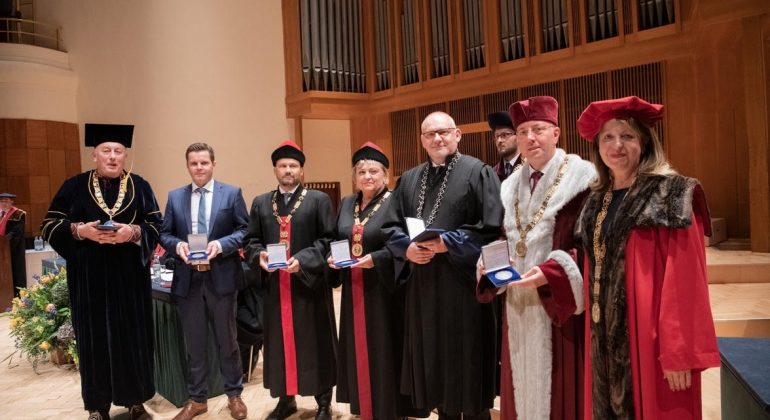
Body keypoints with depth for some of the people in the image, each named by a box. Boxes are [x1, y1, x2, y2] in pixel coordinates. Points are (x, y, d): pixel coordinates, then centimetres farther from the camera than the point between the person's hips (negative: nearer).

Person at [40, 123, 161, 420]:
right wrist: (80, 230, -16)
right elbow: (49, 226, 2)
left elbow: (157, 225, 1)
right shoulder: (74, 186, 4)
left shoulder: (140, 187, 5)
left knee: (132, 336, 6)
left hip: (129, 277, 0)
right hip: (90, 278, 0)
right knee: (94, 338, 5)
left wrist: (133, 232, -18)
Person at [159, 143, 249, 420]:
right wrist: (177, 245, -13)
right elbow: (164, 234, 8)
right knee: (193, 344, 12)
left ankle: (234, 394, 27)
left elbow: (245, 230, -4)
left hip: (221, 277, -2)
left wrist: (221, 244, -19)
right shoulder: (175, 197, 8)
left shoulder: (232, 194, 0)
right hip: (188, 279, 3)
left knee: (227, 341, 10)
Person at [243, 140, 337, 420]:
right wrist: (259, 255, -11)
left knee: (315, 342, 5)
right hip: (275, 285, 3)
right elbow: (251, 240, 11)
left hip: (310, 283, -3)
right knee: (280, 342, 10)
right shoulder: (260, 203, 12)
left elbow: (330, 239, -6)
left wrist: (303, 260, -18)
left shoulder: (319, 200, 0)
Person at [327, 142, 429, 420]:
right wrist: (332, 257, -3)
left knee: (384, 348, 2)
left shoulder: (394, 203, -9)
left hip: (384, 289, -6)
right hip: (354, 289, 6)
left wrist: (375, 259, -23)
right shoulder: (346, 204, 9)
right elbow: (335, 240, 16)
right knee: (358, 347, 14)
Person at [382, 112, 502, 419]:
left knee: (467, 358, 4)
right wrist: (407, 248, -9)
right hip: (422, 282, 6)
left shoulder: (478, 172, -4)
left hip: (463, 280, -5)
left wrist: (447, 243, -18)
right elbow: (391, 227, 11)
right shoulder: (409, 179, 13)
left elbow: (491, 227, -12)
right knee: (432, 356, 13)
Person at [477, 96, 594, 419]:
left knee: (558, 387, 4)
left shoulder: (581, 178, -8)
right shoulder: (511, 186, 12)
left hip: (560, 305, -6)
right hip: (519, 304, 6)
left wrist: (550, 273, -23)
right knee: (523, 385, 15)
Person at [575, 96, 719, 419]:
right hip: (605, 339, 6)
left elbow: (686, 282, -16)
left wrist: (680, 353, -18)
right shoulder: (597, 201, 9)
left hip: (649, 337, -6)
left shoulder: (670, 196, -11)